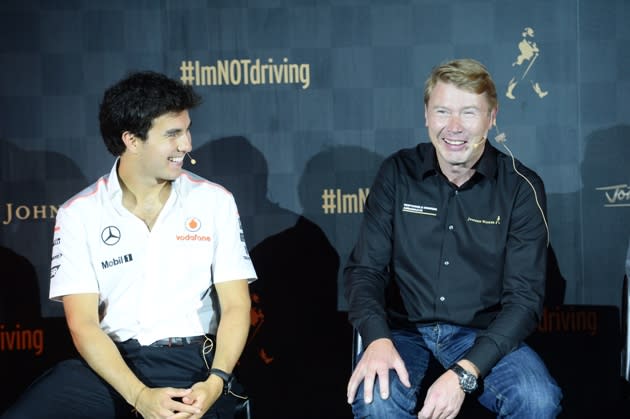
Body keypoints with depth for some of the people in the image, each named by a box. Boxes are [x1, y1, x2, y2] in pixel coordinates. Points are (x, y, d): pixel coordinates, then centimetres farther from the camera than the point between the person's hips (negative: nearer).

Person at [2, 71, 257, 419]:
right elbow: (82, 323, -3)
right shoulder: (79, 214, 3)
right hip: (111, 363, 0)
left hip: (193, 364, 0)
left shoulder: (213, 201, 7)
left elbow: (235, 305, 4)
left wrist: (216, 381, -15)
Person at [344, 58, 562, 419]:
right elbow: (365, 268, -1)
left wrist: (465, 372, -25)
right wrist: (378, 338, -24)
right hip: (404, 329, 0)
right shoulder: (398, 174, -2)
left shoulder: (521, 187, -6)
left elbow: (524, 296, -10)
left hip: (483, 334, 1)